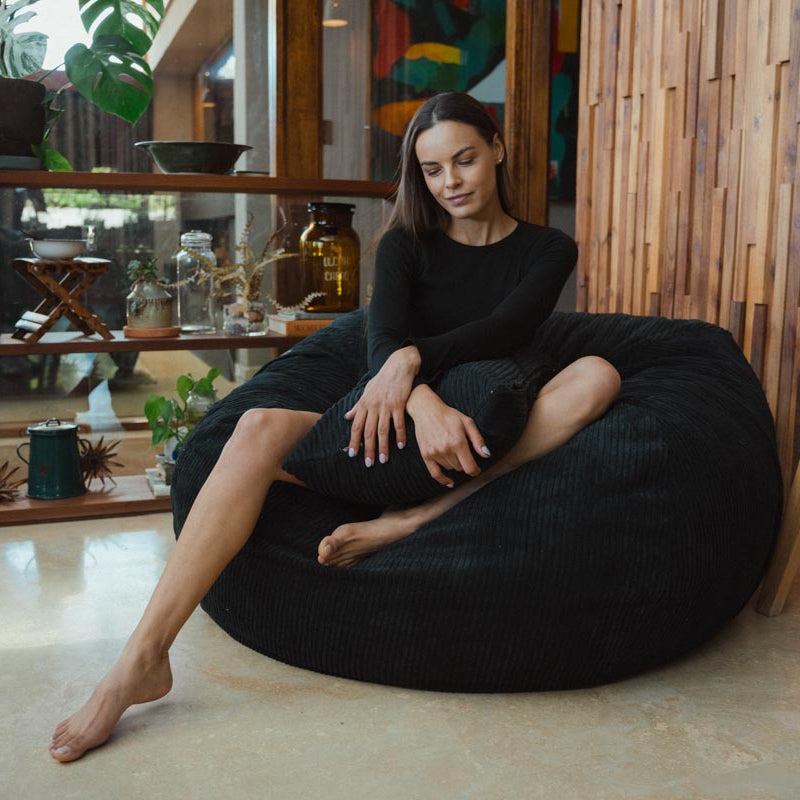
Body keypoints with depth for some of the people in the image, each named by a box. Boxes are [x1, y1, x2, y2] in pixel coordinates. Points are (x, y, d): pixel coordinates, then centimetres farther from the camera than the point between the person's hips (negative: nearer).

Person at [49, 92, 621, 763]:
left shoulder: (547, 251, 10)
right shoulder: (406, 245, 9)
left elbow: (507, 329, -10)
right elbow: (384, 342, -10)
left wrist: (413, 358, -27)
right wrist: (425, 405, -32)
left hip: (488, 448, 0)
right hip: (397, 431, 0)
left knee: (597, 375, -27)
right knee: (260, 430, -27)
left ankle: (408, 523, -36)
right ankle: (143, 658, -31)